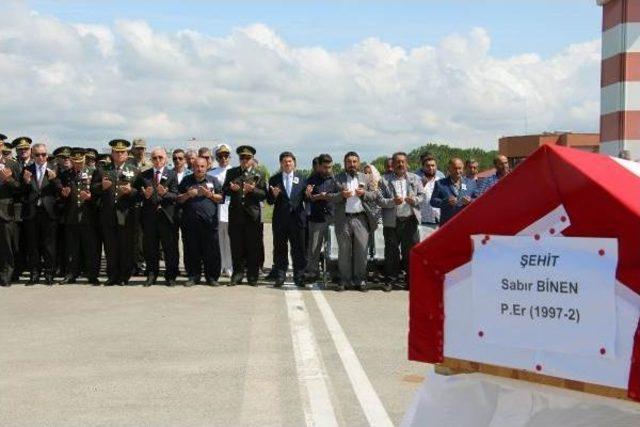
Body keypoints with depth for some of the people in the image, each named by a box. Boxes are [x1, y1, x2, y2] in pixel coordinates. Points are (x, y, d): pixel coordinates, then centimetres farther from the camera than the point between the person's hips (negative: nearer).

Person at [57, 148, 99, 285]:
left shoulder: (93, 172, 2)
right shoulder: (65, 174, 10)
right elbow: (61, 195, 15)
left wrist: (90, 196, -16)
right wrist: (63, 194, -7)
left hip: (88, 216, -2)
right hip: (71, 216, 2)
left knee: (91, 247, 1)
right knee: (72, 247, 6)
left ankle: (92, 275, 8)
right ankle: (72, 274, 15)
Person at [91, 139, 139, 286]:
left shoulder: (134, 170, 9)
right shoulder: (102, 170, 12)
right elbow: (93, 189, 8)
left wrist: (131, 191, -17)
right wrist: (101, 186, -12)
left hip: (126, 216, -1)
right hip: (108, 216, 1)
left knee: (126, 248, 1)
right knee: (110, 248, 5)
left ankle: (124, 277, 10)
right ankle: (112, 276, 13)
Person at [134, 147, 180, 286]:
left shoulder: (172, 174, 5)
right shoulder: (143, 175, 9)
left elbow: (175, 196, -4)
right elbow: (137, 195, 5)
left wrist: (164, 193, -23)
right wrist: (145, 195, -16)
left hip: (167, 216, -1)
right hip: (149, 216, 2)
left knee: (170, 248, 2)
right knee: (150, 248, 8)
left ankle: (170, 276, 12)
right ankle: (151, 275, 20)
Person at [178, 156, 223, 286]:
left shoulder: (213, 180, 11)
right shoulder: (186, 180, 12)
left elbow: (221, 198, 9)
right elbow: (179, 199, 11)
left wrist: (210, 194, -7)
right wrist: (188, 194, -7)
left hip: (209, 221, -1)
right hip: (190, 221, 1)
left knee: (211, 250, -1)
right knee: (193, 250, 4)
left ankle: (212, 277, 8)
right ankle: (194, 276, 13)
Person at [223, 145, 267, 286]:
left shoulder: (258, 175, 8)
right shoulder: (231, 172, 13)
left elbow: (264, 194, 2)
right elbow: (224, 190, 11)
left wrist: (253, 190, -16)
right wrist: (231, 189, -10)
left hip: (252, 215, -1)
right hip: (235, 214, 1)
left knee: (252, 247, 2)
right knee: (236, 246, 3)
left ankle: (252, 276, 10)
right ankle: (238, 274, 13)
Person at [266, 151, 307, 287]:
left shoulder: (302, 178, 8)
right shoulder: (274, 179, 5)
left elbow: (305, 198, 6)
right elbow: (269, 201, 3)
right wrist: (274, 195, -18)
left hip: (297, 218, 0)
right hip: (280, 219, 0)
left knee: (299, 249, 2)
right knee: (280, 249, 4)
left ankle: (299, 277, 10)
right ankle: (280, 276, 13)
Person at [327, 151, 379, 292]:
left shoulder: (365, 178, 13)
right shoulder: (337, 178, 7)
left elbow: (375, 195, 11)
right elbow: (330, 197, 2)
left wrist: (364, 193, -7)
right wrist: (341, 195, -15)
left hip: (361, 219, 1)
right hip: (343, 220, -1)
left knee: (361, 251, 0)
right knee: (344, 252, 4)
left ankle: (360, 280, 9)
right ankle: (345, 280, 11)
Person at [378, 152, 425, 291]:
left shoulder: (415, 179, 10)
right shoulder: (385, 180, 3)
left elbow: (422, 195, 9)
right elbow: (380, 200, -2)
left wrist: (415, 200, -12)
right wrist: (392, 201, -18)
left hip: (410, 220, 1)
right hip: (392, 221, -1)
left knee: (410, 250, 4)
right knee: (391, 251, 4)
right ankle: (390, 279, 14)